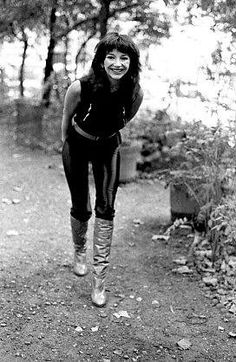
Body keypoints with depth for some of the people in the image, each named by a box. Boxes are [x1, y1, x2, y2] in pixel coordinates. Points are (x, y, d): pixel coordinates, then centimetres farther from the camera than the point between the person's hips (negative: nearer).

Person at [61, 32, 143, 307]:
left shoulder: (135, 93, -24)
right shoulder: (80, 88, -30)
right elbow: (67, 118, -9)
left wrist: (108, 137, 12)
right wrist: (65, 145, 6)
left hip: (108, 147, 2)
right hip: (77, 146, -1)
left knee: (106, 208, -7)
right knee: (81, 208, 3)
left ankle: (99, 279, 1)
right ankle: (79, 253, 36)